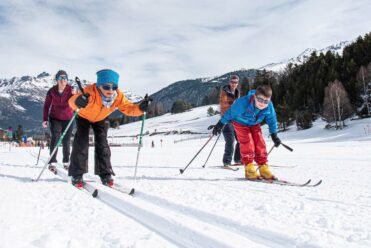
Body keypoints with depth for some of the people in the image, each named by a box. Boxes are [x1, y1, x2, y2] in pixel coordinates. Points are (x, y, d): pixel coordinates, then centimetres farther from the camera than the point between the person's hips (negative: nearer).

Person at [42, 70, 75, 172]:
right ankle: (52, 163, -15)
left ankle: (66, 162, 24)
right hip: (55, 118, -1)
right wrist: (45, 119, -3)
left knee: (66, 141, 8)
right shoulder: (51, 91, -12)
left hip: (68, 119, 1)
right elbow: (46, 105, -1)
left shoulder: (70, 90, -14)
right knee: (55, 137, -17)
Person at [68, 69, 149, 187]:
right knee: (81, 142, -13)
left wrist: (140, 108, -45)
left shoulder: (118, 96, -30)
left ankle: (105, 174, 7)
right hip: (83, 116, -3)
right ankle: (77, 174, -2)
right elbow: (72, 101, -58)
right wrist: (78, 101, -83)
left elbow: (128, 108, -24)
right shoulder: (91, 92, -44)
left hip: (100, 119, 3)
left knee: (102, 143, -2)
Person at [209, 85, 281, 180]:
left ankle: (263, 168, 4)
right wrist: (220, 124, -14)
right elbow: (230, 112, -23)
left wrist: (274, 135, 2)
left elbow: (272, 120, -5)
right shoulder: (243, 103, -38)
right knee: (247, 144, -18)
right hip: (241, 123, -4)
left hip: (254, 124, 4)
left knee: (260, 144, -5)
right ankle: (249, 169, -10)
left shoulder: (269, 106, -25)